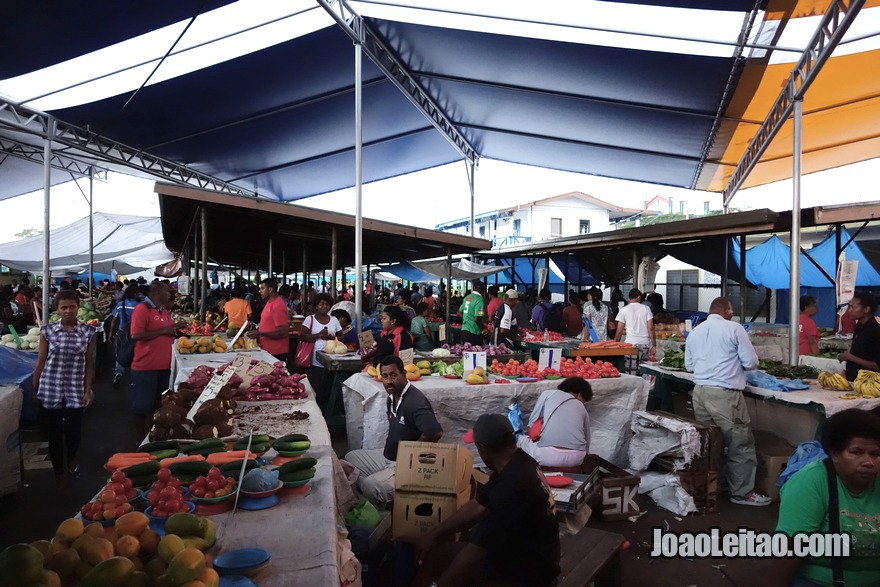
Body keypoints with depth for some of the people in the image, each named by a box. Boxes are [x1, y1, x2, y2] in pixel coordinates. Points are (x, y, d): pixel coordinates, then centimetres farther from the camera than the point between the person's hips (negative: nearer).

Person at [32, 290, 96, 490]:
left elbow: (89, 363, 3)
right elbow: (40, 362, 3)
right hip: (50, 390, 0)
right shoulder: (47, 330, -3)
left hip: (75, 390, 0)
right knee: (54, 434, 9)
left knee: (73, 431, -1)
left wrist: (88, 390, 0)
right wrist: (34, 389, 5)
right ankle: (59, 472, 31)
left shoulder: (88, 332, -2)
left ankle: (72, 457, 35)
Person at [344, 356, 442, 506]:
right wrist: (390, 443, 2)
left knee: (369, 487, -26)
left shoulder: (415, 402, -26)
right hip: (388, 456, 10)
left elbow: (435, 433, -38)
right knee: (350, 458, 16)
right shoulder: (392, 398, 4)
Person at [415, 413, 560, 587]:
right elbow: (477, 507, 9)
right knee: (434, 553, 10)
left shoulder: (512, 487, -33)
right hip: (514, 551, 9)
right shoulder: (517, 463, -3)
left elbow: (475, 552, -27)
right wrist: (434, 533, 8)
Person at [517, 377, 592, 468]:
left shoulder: (548, 393, 14)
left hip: (548, 456, -3)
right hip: (576, 457, 3)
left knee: (521, 439, 25)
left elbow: (532, 422, 13)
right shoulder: (582, 408, 21)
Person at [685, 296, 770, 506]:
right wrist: (733, 362, 17)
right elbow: (751, 363, -3)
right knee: (740, 444, 4)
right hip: (724, 393, -6)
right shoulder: (734, 328, -4)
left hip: (700, 391, 6)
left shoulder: (694, 332, 12)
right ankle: (742, 493, 10)